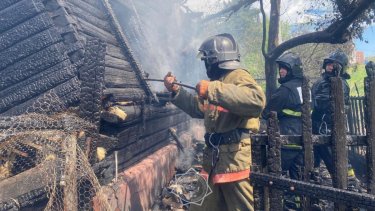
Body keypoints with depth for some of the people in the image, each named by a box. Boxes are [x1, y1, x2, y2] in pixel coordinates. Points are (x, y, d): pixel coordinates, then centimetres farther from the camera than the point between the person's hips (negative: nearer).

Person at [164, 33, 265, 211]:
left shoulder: (238, 76, -12)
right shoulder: (218, 80, 17)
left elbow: (257, 101, -34)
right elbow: (197, 108, 30)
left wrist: (212, 89, -31)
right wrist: (175, 91, 22)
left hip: (235, 158, -9)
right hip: (214, 157, 9)